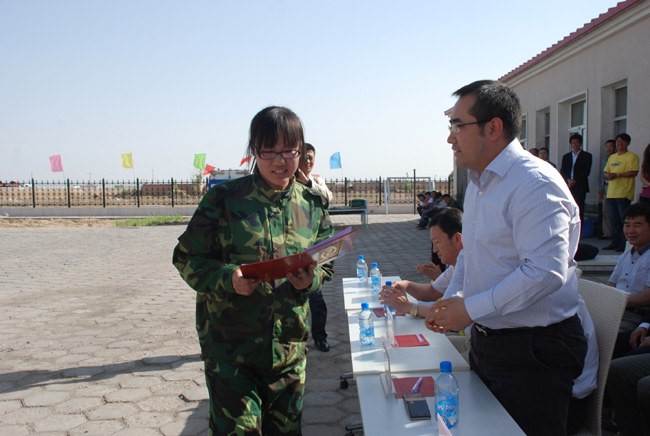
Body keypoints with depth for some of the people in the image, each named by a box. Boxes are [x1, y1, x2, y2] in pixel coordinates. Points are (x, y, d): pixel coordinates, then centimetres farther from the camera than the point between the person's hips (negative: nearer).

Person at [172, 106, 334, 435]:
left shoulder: (312, 205, 3)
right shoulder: (225, 199, -8)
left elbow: (326, 264, 11)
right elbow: (187, 259, -4)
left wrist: (312, 279, -11)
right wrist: (228, 278, -22)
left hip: (289, 345, 4)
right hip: (230, 347, -3)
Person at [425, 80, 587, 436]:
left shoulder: (535, 183, -20)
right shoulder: (477, 182, 12)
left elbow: (546, 271, -29)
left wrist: (470, 309, -24)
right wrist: (451, 300, 6)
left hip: (532, 353, -9)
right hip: (486, 339, 9)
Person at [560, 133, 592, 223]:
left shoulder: (587, 156, 8)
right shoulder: (566, 156, 18)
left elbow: (586, 171, -2)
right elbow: (562, 171, 8)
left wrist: (575, 180, -11)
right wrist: (568, 180, -9)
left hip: (580, 187, -3)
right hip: (567, 187, 3)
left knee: (579, 209, -8)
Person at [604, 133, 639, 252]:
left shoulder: (632, 156, -2)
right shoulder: (612, 157, 20)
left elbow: (634, 172, -13)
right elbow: (606, 173, 20)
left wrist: (617, 174, -19)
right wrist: (608, 175, -4)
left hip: (624, 193, -7)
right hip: (611, 193, 7)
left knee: (624, 220, -7)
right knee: (614, 220, 10)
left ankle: (625, 244, -3)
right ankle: (615, 243, 16)